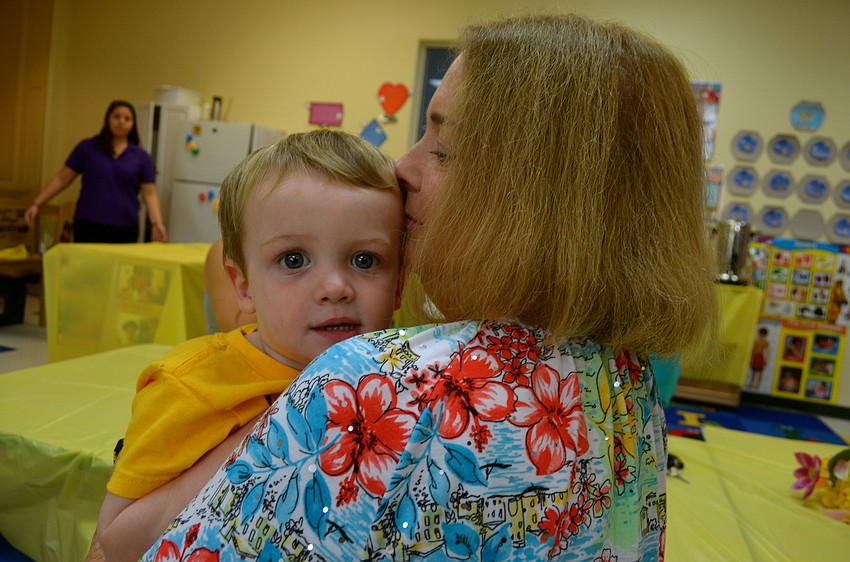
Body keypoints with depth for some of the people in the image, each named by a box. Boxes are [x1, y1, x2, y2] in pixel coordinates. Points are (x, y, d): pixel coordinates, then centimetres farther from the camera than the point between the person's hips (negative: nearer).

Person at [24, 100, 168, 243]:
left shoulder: (141, 157, 4)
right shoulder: (87, 147, 3)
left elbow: (149, 194, 1)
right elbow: (62, 179, 7)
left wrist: (157, 223, -14)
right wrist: (36, 204, 0)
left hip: (125, 229, 1)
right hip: (89, 226, -1)